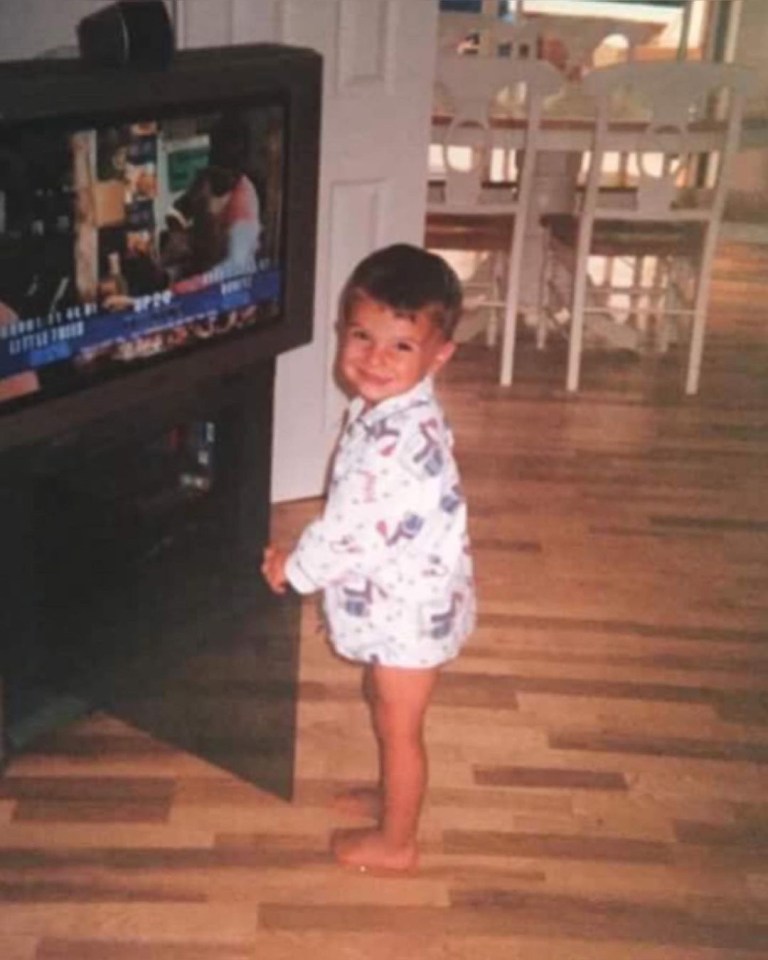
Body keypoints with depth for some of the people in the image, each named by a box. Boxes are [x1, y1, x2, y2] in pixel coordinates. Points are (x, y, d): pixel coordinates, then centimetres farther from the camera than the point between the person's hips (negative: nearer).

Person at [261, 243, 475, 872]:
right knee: (383, 704, 28)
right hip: (399, 600, 10)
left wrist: (294, 567, -12)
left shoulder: (399, 440, -33)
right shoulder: (388, 412, -1)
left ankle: (395, 842, 30)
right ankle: (393, 796, 50)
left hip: (409, 608, -10)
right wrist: (306, 557, 9)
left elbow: (353, 530, -28)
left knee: (399, 724, 9)